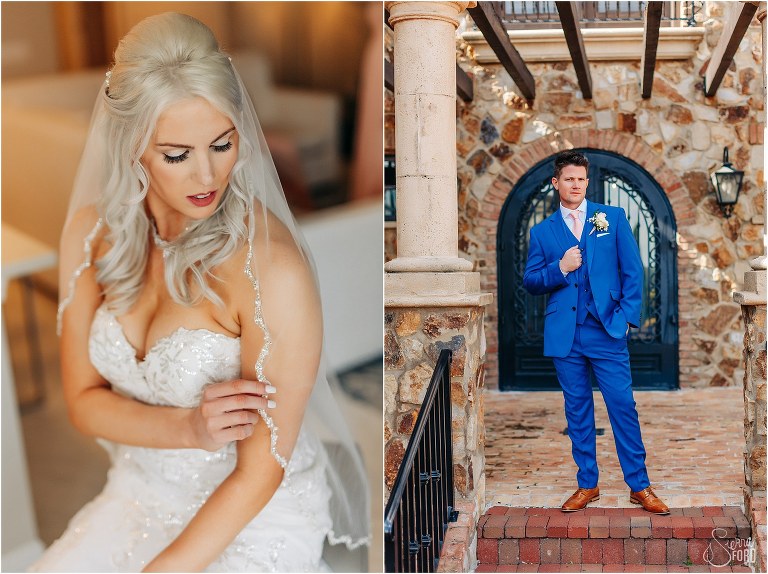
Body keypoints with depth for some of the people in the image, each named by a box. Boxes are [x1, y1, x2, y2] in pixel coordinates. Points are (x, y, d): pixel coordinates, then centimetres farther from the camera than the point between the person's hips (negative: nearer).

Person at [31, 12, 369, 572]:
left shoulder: (271, 267, -26)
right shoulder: (93, 233, -8)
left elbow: (260, 471, -20)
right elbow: (84, 400, -1)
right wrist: (186, 428, -20)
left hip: (255, 520, -4)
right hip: (138, 496, 5)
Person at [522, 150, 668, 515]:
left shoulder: (613, 218, 7)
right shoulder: (541, 231, 10)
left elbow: (633, 270, 4)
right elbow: (530, 282, 8)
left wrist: (627, 316, -5)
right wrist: (559, 269, -10)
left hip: (607, 330, -1)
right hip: (564, 334, 2)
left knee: (623, 406, -2)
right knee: (577, 411, 8)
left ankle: (639, 486, 8)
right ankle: (587, 485, 18)